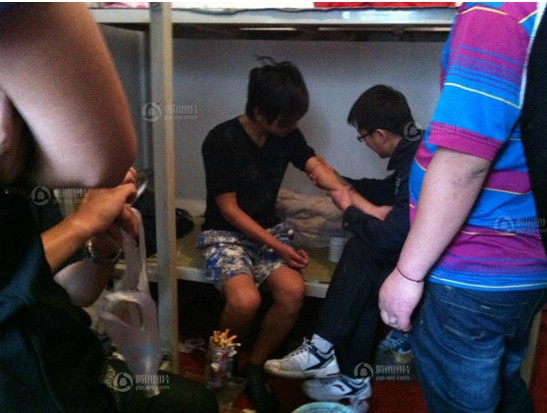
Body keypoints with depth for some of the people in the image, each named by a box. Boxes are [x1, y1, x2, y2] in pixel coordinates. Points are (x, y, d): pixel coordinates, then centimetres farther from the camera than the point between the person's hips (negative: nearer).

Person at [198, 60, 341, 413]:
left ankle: (254, 367, 0)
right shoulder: (221, 141, -17)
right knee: (246, 300, -31)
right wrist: (278, 247, -20)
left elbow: (318, 168, -10)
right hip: (225, 233, -4)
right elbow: (229, 209, -16)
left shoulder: (288, 134, -1)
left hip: (268, 228, 5)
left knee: (294, 291, -25)